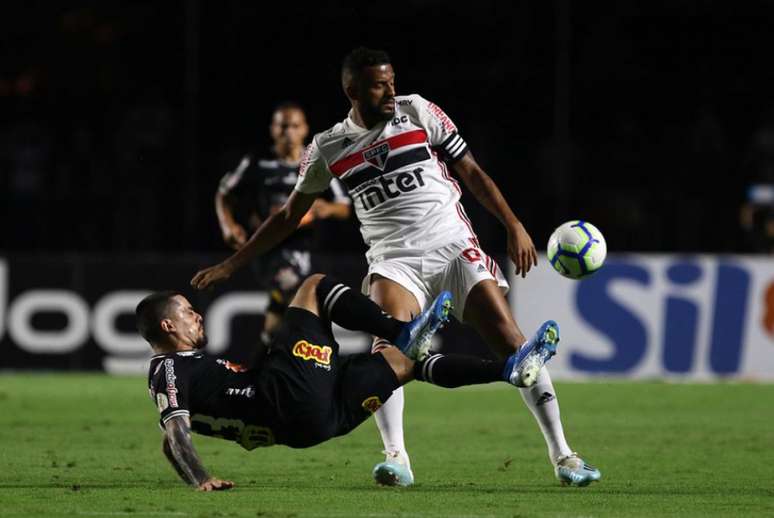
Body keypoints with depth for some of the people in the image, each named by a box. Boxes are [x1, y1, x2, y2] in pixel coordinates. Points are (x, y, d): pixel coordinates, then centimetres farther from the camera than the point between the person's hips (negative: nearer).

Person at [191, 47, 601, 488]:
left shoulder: (418, 112, 3)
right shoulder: (328, 149, 7)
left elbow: (471, 171, 7)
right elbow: (289, 216, 17)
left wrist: (514, 226, -2)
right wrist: (230, 265, 16)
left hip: (454, 248, 0)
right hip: (394, 260, 0)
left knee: (511, 341, -10)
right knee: (389, 343, -28)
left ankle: (562, 455, -4)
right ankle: (396, 459, -30)